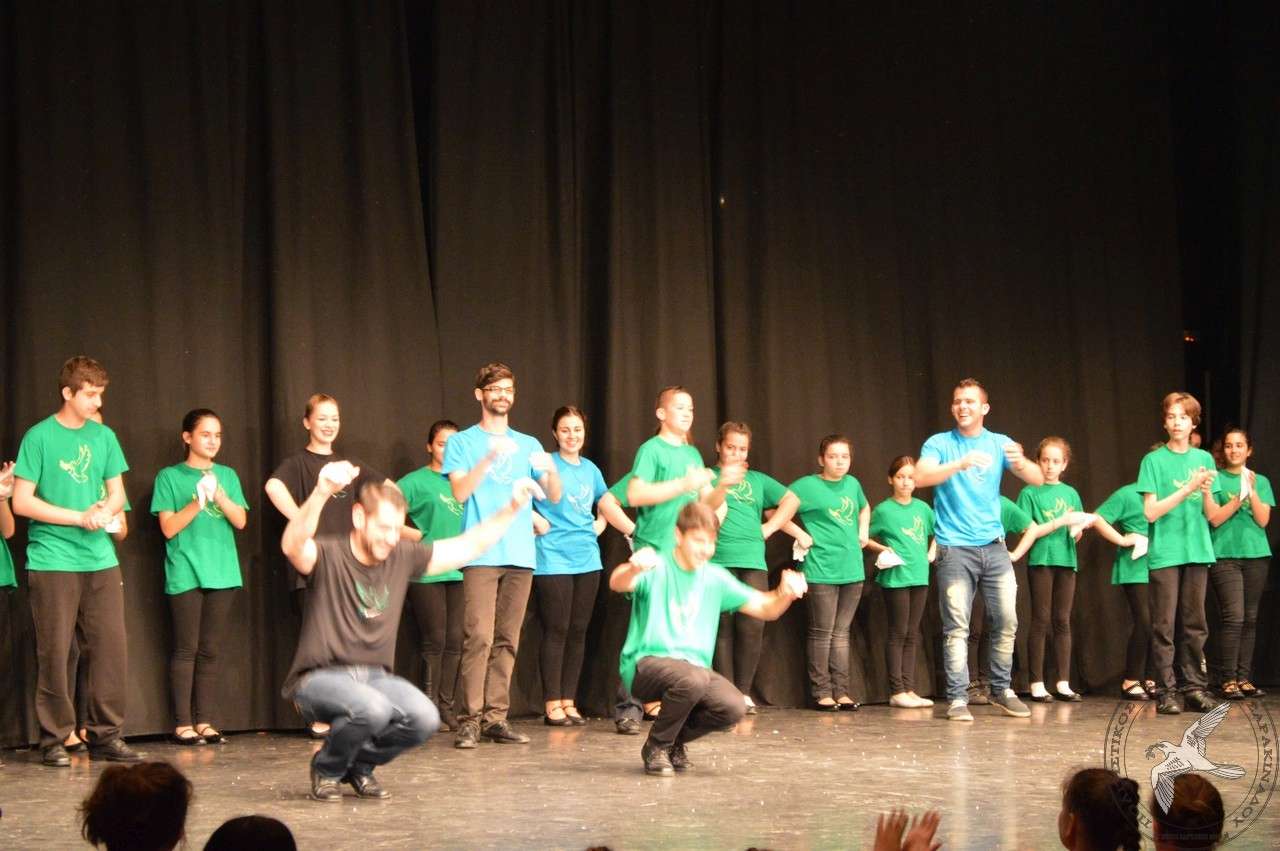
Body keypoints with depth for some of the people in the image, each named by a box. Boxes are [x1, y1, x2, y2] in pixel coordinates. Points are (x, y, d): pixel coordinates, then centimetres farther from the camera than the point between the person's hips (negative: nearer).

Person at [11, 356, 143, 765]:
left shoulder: (104, 436, 11)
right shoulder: (39, 437, -4)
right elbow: (21, 502, -7)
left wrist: (105, 510, -7)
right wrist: (80, 517, -11)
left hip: (100, 559, 5)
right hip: (52, 560, -5)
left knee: (112, 646, 1)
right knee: (54, 651, -1)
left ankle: (106, 735, 10)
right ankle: (54, 739, 7)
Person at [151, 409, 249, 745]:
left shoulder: (227, 475, 13)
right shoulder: (170, 477, 3)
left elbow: (240, 520, 4)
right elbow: (169, 528, -3)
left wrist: (219, 495, -12)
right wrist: (198, 503, -15)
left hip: (222, 573, 4)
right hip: (185, 574, -3)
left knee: (210, 651, 4)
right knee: (186, 649, -5)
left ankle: (205, 721, 7)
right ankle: (182, 724, -2)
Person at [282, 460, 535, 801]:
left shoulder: (403, 557, 3)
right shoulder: (328, 555, -13)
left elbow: (470, 545, 9)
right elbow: (293, 546, -38)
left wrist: (511, 510, -2)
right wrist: (321, 494, -54)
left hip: (375, 677, 6)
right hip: (320, 678, -5)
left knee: (424, 719, -22)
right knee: (372, 709, -35)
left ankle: (360, 763, 8)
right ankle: (326, 768, -3)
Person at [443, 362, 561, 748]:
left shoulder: (528, 445, 18)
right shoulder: (463, 442, 7)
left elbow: (554, 496, 11)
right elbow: (460, 492, -7)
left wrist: (552, 472, -11)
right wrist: (490, 459, -19)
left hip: (521, 556, 4)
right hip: (481, 554, -4)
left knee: (507, 641, 4)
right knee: (479, 637, -12)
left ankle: (496, 718, 6)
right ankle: (470, 720, -12)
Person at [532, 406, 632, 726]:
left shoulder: (590, 469, 15)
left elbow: (608, 507, 23)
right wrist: (535, 521, -15)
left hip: (587, 559, 6)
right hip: (553, 561, -6)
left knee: (578, 631, 7)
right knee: (556, 631, -5)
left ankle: (569, 702, 13)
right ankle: (552, 706, -1)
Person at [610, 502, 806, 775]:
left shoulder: (715, 578, 10)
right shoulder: (656, 568, -6)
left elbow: (766, 608, 9)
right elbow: (617, 584, -28)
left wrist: (784, 594, -16)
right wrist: (633, 569, -52)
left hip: (694, 667, 5)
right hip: (645, 662, -5)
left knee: (733, 707, -24)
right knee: (692, 679, -37)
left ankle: (675, 740, 7)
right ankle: (656, 747, -10)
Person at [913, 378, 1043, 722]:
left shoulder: (999, 444, 9)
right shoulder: (940, 444, 2)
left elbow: (1038, 479, -1)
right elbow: (920, 477, -16)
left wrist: (1020, 463, -24)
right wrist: (960, 464, -31)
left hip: (994, 546, 3)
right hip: (955, 548, -3)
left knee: (1006, 621, 2)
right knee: (957, 627, -7)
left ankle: (1001, 690, 17)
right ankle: (957, 699, -3)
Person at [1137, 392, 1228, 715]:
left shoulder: (1204, 459, 10)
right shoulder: (1154, 460, 0)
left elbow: (1212, 516, 9)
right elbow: (1151, 512, -7)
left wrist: (1207, 492, -12)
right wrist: (1187, 489, -14)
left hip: (1198, 552, 3)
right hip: (1165, 553, -3)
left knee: (1195, 624, 5)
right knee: (1164, 626, -3)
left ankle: (1194, 687, 11)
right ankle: (1166, 691, -1)